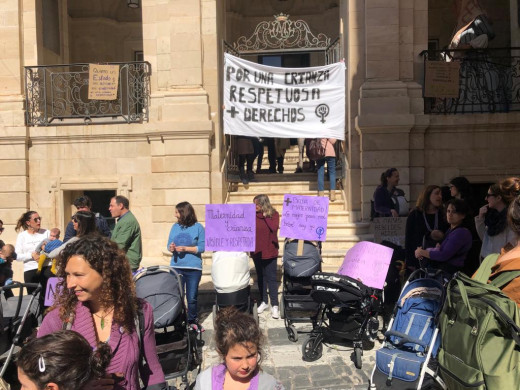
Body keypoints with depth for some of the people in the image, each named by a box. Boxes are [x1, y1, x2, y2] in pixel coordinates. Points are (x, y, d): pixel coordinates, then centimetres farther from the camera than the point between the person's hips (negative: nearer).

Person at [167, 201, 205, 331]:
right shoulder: (175, 227, 6)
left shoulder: (198, 227, -5)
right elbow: (169, 244, 7)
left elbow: (202, 247, -8)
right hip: (176, 267, 3)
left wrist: (185, 249, -16)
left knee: (192, 297, 10)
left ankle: (192, 320, 28)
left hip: (193, 267, -3)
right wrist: (171, 248, -15)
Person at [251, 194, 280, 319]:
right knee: (260, 277, 15)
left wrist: (266, 216, -15)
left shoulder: (274, 214, -5)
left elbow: (274, 228, -19)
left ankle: (274, 305, 4)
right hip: (256, 251, 3)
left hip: (269, 251, -3)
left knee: (271, 278, -2)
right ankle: (264, 302, 28)